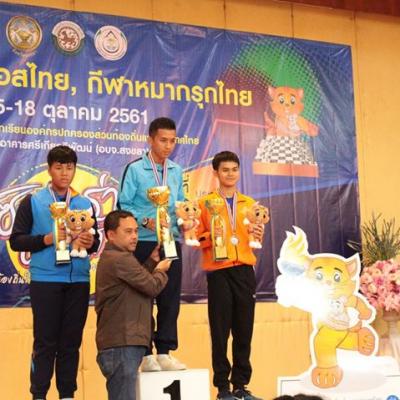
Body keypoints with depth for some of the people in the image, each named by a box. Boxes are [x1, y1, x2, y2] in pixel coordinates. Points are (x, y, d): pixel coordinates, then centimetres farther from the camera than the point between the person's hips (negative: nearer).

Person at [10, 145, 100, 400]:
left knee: (71, 342, 7)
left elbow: (95, 242, 14)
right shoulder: (32, 202, 3)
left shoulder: (85, 204, 13)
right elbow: (16, 240, -2)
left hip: (78, 281, 3)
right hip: (45, 280, -3)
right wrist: (46, 239, -16)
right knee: (45, 342, -1)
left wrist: (91, 242, -9)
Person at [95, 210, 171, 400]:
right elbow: (152, 286, -13)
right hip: (122, 344, -11)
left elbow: (138, 280, 17)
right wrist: (161, 270, 7)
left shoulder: (111, 258, 20)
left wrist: (153, 260, 13)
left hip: (121, 342, 11)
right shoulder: (120, 258, -14)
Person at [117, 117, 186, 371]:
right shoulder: (135, 169, -4)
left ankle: (165, 352, 14)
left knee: (170, 298, 6)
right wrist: (145, 221, -20)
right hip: (144, 243, -5)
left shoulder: (176, 171, 12)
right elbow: (123, 205, -7)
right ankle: (146, 354, 7)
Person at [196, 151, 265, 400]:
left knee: (244, 330, 3)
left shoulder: (249, 203, 16)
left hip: (245, 270, 3)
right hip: (218, 271, -3)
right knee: (220, 331, -2)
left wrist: (258, 237, -4)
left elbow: (254, 240, 17)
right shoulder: (205, 203, 4)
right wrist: (211, 236, -18)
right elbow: (196, 239, 0)